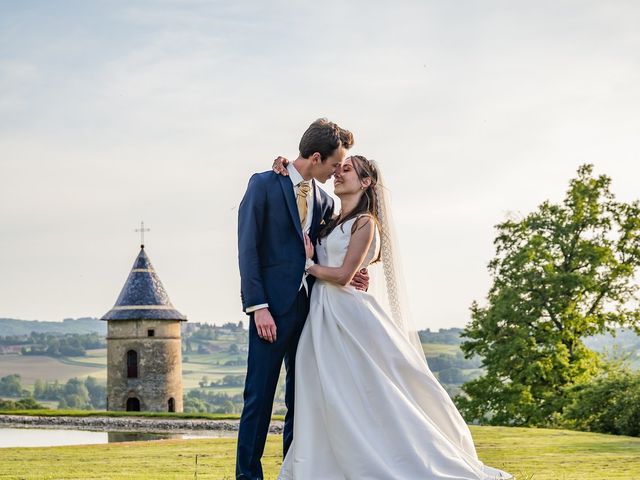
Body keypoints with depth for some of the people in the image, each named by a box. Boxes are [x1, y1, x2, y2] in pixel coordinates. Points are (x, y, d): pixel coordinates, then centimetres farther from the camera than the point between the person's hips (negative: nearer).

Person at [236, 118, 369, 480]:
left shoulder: (324, 201, 15)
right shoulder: (264, 185, -2)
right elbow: (248, 248, -7)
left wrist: (351, 277, 0)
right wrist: (258, 306, -14)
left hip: (309, 307, 6)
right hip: (273, 306, -6)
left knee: (303, 397, 8)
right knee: (260, 395, -5)